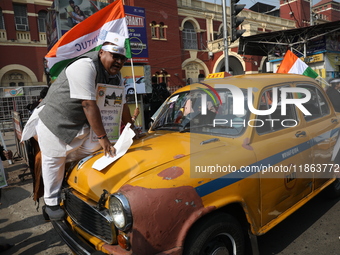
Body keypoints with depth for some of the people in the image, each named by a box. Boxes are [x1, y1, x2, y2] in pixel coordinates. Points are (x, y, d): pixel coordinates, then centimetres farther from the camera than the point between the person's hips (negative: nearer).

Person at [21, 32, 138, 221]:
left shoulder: (116, 76, 0)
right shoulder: (86, 66, -27)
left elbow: (121, 105, 5)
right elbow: (89, 105, -32)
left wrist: (130, 129, 4)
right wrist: (103, 138, -29)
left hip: (80, 123, 7)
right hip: (54, 121, -7)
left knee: (94, 147, -6)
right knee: (54, 161, 5)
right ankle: (52, 203, 23)